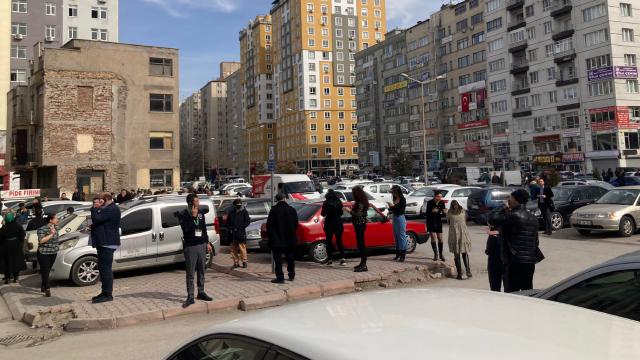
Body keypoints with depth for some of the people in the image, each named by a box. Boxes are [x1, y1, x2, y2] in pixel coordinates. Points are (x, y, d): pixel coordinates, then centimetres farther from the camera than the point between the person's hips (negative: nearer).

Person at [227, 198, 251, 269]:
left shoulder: (244, 212, 1)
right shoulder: (231, 213, 12)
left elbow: (248, 221, -5)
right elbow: (227, 222, 18)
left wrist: (239, 228, -11)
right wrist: (230, 228, -1)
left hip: (241, 234, -4)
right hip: (233, 234, 4)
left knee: (242, 248, -6)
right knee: (234, 249, 6)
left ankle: (244, 262, 3)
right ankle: (236, 263, 13)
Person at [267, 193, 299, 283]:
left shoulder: (274, 210, -11)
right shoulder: (292, 210, -1)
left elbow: (269, 224, -10)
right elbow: (296, 224, 5)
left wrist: (270, 236, 3)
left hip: (277, 239, -4)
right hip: (290, 239, 4)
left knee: (278, 259, 2)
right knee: (290, 258, 17)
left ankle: (280, 277, -1)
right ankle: (291, 275, 27)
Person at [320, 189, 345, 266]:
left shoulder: (326, 203, -10)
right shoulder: (339, 202, 1)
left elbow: (323, 214, -7)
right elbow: (341, 213, 10)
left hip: (329, 224, -3)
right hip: (338, 223, 3)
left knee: (329, 241, 6)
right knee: (339, 241, 10)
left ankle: (330, 259, 2)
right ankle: (342, 259, 2)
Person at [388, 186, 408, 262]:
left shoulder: (402, 200, -10)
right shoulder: (394, 199, 9)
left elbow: (401, 210, -16)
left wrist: (393, 206, -20)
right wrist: (390, 207, -1)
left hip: (400, 218, -8)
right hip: (395, 218, 8)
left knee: (402, 236, -5)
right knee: (396, 237, 12)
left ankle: (403, 255, -3)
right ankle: (398, 254, 20)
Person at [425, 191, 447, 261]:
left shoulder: (442, 203, -6)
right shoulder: (429, 203, -13)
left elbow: (443, 214, -3)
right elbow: (427, 213, -13)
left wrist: (445, 212, -26)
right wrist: (432, 211, -33)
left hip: (438, 222, 2)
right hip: (431, 222, -2)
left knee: (440, 238, 2)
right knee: (433, 238, -3)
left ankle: (441, 254, 14)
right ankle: (435, 254, 8)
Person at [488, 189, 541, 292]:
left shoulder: (513, 216, -13)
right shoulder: (533, 218, 12)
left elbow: (492, 218, -10)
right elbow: (536, 241, 19)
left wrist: (505, 208, 4)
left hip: (515, 261, -8)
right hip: (530, 261, 8)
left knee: (512, 293, -3)